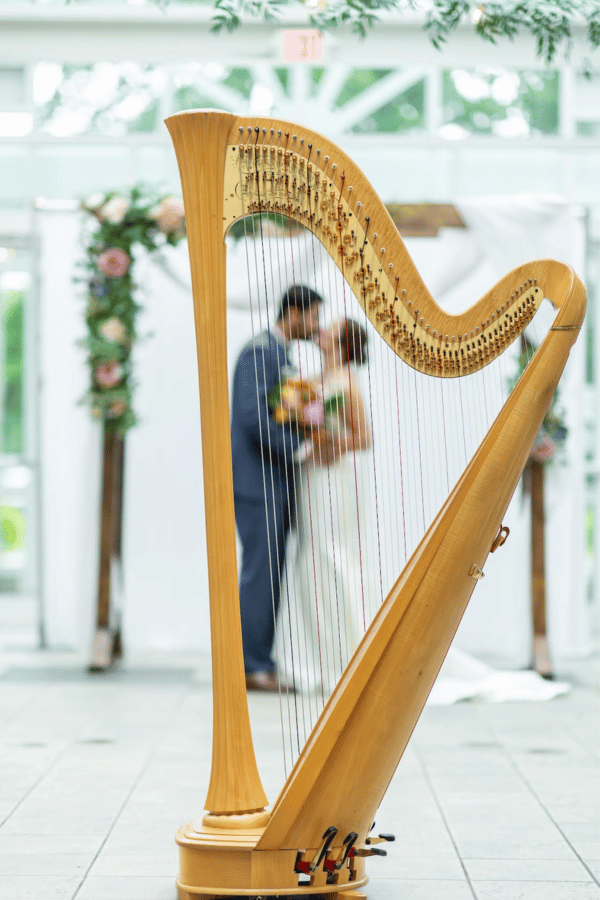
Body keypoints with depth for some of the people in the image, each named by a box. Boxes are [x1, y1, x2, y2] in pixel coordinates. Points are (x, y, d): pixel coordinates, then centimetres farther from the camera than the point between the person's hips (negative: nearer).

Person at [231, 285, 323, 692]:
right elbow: (254, 415, -21)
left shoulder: (282, 356, 20)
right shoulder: (260, 351, -11)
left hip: (277, 483, 10)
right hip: (257, 480, -10)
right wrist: (301, 448, -20)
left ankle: (262, 662, 11)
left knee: (271, 574, 8)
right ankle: (252, 666, -5)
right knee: (260, 571, -9)